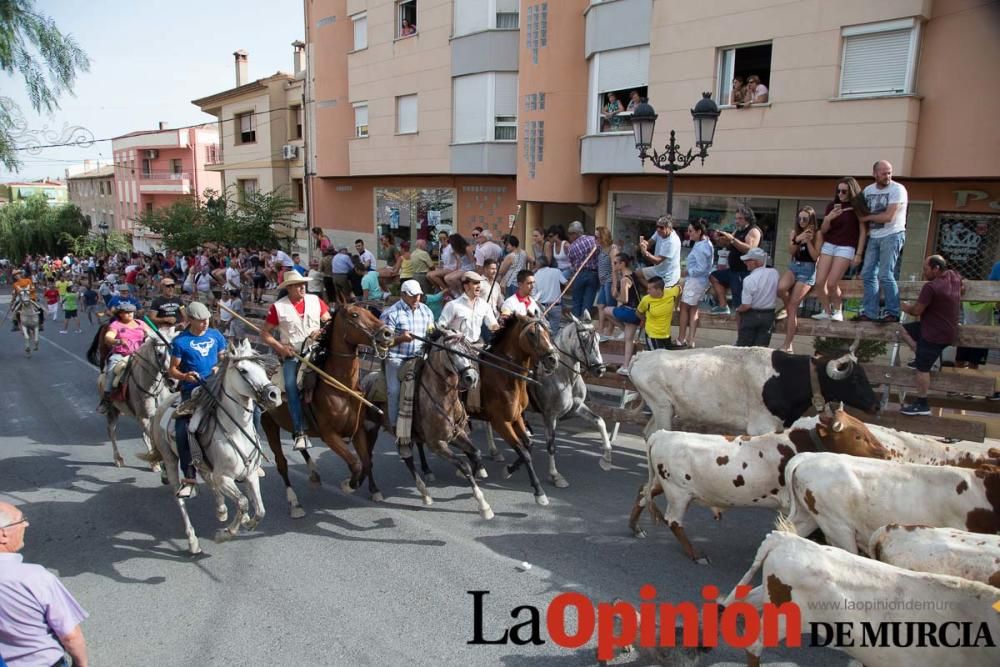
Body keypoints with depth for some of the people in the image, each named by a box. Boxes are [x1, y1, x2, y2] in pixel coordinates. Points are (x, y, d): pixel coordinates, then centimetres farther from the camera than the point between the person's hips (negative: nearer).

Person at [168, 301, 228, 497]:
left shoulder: (215, 335, 10)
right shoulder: (180, 341, -1)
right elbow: (172, 370, 1)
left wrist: (221, 368, -3)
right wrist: (184, 376, -20)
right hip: (192, 390, -3)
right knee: (181, 431, -17)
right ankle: (188, 478, -4)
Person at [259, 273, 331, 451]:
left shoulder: (316, 301, 7)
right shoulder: (278, 307, 2)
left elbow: (329, 322, 13)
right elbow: (265, 333, 5)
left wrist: (322, 331, -9)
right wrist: (280, 347, -10)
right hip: (291, 355, -2)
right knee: (291, 386, -20)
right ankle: (300, 433, -19)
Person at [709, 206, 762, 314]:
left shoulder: (754, 231, -11)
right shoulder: (738, 230, 17)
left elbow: (750, 249, -26)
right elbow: (729, 247, 17)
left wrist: (732, 239, -28)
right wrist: (722, 240, -5)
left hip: (745, 273, -10)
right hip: (734, 270, 10)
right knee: (714, 277, 14)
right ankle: (723, 306, 9)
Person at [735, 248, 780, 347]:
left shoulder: (749, 280, -20)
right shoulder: (774, 273, -5)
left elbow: (746, 306, -19)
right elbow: (777, 295, 5)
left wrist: (737, 311, -1)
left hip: (751, 315, -5)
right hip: (769, 316, 5)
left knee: (742, 347, 9)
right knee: (761, 348, 10)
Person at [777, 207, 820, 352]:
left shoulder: (817, 234, -1)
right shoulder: (794, 232, 10)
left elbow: (815, 256, -6)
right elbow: (791, 252, 0)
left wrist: (808, 241, -14)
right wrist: (797, 239, -16)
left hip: (808, 270, -4)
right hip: (793, 266, 4)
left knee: (793, 305, -10)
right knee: (780, 289, -31)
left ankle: (787, 344, -5)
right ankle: (789, 311, 3)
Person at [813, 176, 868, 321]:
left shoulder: (858, 206, -2)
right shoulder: (832, 205, 8)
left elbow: (863, 231, -2)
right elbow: (823, 231, 8)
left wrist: (859, 254, -7)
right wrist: (828, 219, -12)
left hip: (846, 248, -4)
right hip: (828, 245, 4)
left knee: (832, 283, -12)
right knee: (819, 282, -6)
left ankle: (838, 311, 12)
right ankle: (826, 311, 12)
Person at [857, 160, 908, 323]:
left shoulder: (897, 189, -8)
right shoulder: (868, 190, 11)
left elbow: (888, 217, -16)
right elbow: (862, 212, 19)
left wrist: (867, 218, -5)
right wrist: (867, 228, 2)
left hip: (892, 236, -6)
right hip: (874, 237, 6)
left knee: (885, 274, -12)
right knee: (868, 274, 2)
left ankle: (893, 313, -3)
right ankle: (870, 313, 7)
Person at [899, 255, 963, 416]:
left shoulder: (930, 287, -25)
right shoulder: (954, 276, 3)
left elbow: (916, 311, -19)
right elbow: (963, 287, 26)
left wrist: (906, 308, 3)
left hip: (936, 334, -10)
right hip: (946, 329, 10)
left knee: (922, 368, -3)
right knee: (904, 329, 19)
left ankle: (922, 404, 3)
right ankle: (921, 357, 13)